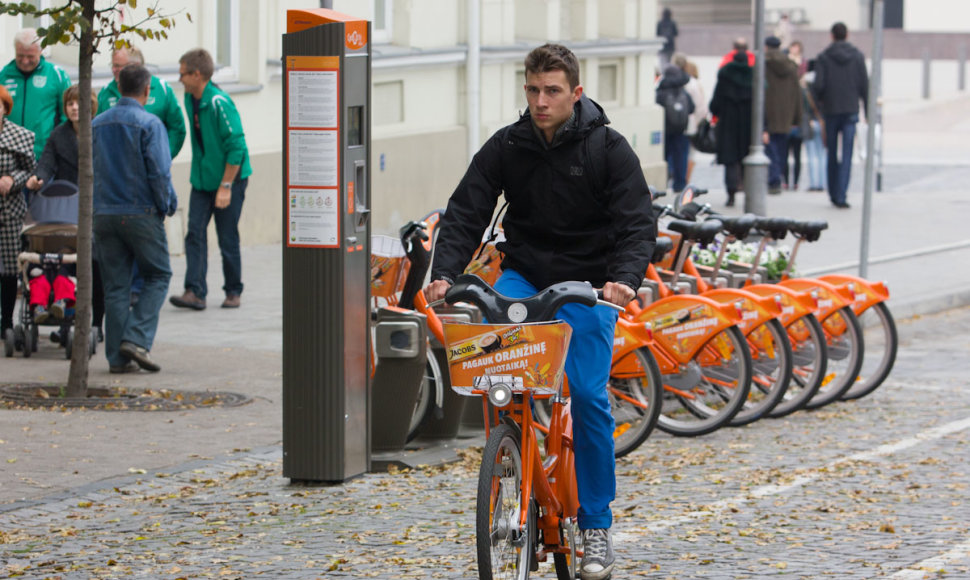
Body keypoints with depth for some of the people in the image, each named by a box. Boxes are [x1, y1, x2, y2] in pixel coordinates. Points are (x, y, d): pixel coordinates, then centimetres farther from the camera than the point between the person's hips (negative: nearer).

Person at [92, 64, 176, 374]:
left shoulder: (96, 124, 8)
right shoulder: (149, 124, -10)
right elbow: (159, 172, -14)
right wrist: (167, 204, 0)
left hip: (104, 215, 5)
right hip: (141, 213, -5)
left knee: (115, 286, 7)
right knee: (157, 276, 8)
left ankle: (118, 356, 5)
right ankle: (137, 339, -8)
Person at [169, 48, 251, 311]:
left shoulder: (219, 103, -21)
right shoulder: (190, 99, 5)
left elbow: (236, 147, -21)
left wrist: (225, 186, -20)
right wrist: (200, 169, 18)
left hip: (229, 180, -7)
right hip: (202, 179, 7)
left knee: (228, 239, 2)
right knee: (195, 233, -6)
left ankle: (233, 292, 17)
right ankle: (195, 292, -11)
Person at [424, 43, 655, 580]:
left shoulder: (607, 149, -9)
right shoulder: (505, 147, -3)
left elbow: (637, 224, -13)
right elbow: (465, 213, -5)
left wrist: (625, 278, -33)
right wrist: (444, 272, -22)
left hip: (588, 285, -3)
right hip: (524, 275, 3)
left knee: (588, 395, -13)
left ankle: (596, 526, -1)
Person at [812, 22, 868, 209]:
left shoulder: (823, 57, -4)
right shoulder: (857, 57, 1)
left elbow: (818, 85, -10)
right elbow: (864, 85, 0)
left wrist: (818, 100, 11)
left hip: (831, 110, 0)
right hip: (851, 109, 0)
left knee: (832, 153, 12)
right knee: (847, 155, -3)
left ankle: (834, 194, 19)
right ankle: (841, 195, -12)